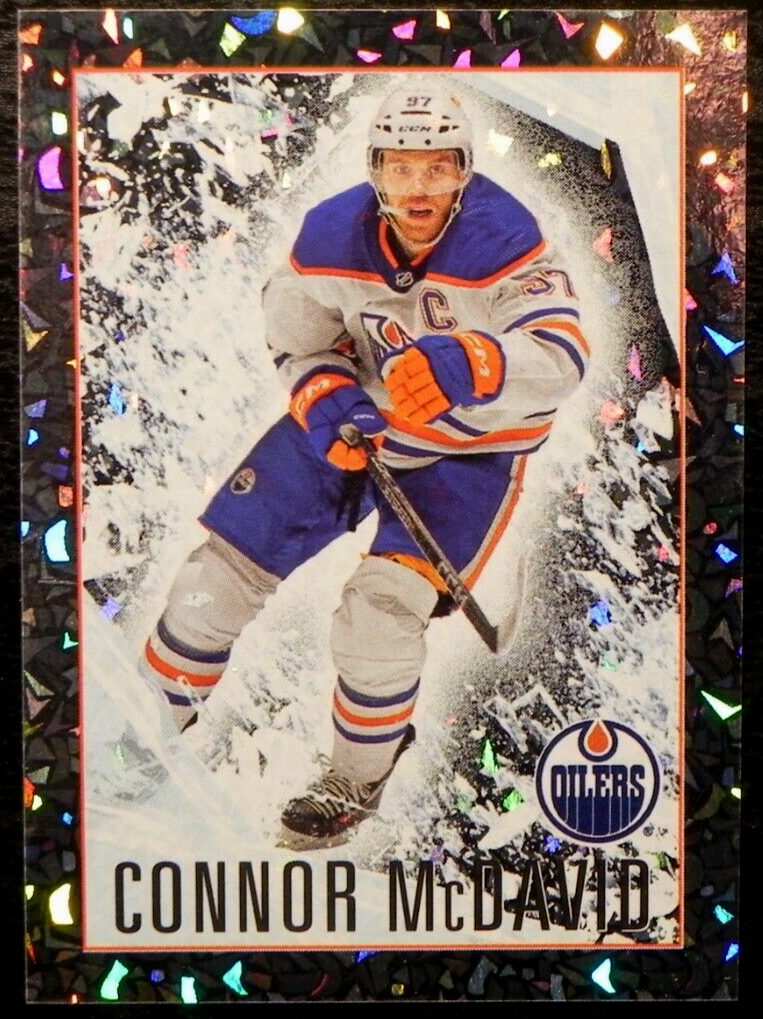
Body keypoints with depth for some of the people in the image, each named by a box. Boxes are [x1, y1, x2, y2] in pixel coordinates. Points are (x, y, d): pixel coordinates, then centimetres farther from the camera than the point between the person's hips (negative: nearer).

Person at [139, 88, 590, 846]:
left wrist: (467, 365, -52)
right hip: (353, 418, 4)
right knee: (230, 560, 1)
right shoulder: (331, 235, -12)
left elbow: (562, 356, -33)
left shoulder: (503, 241, -24)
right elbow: (298, 337, 1)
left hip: (469, 447, -3)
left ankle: (358, 779, 10)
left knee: (382, 606, -19)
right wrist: (326, 397, -19)